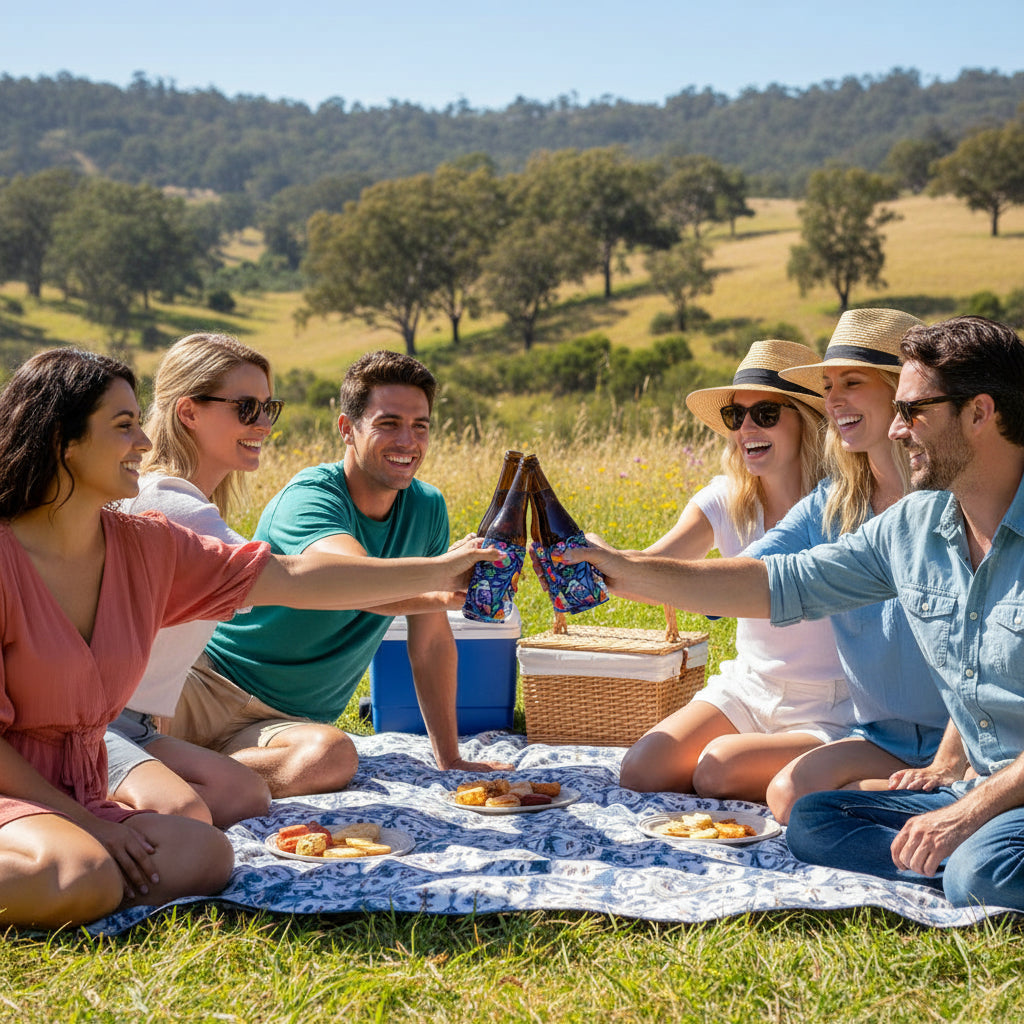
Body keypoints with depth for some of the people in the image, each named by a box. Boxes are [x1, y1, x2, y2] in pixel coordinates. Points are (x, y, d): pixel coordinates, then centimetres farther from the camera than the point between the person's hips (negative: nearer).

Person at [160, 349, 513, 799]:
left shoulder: (427, 509, 6)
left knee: (335, 756, -35)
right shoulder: (310, 496, -14)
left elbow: (431, 640, 11)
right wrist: (443, 586, -55)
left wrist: (450, 760, 7)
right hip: (208, 682, -4)